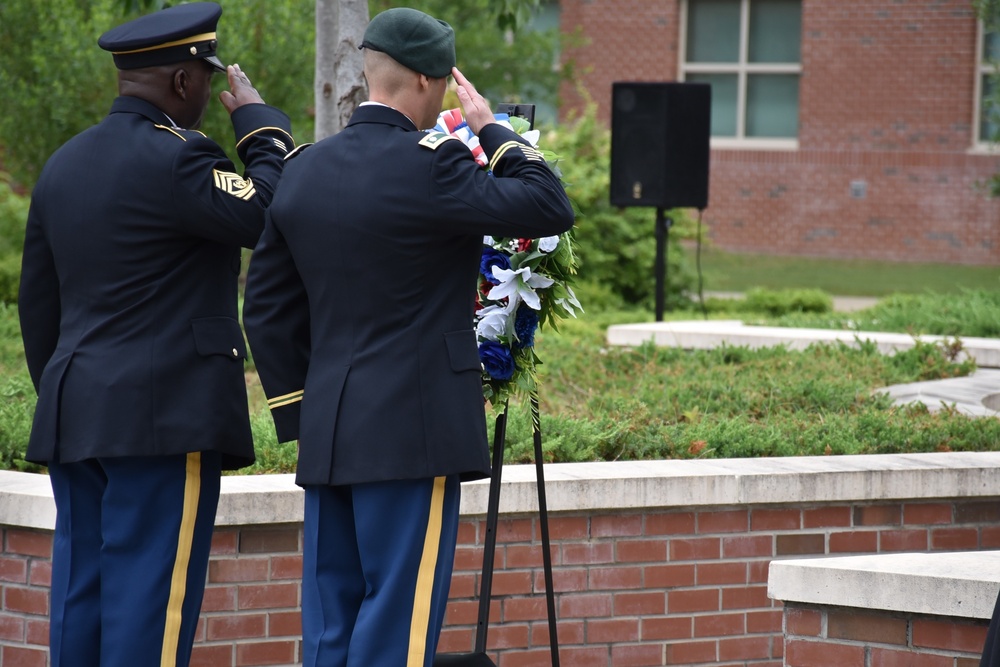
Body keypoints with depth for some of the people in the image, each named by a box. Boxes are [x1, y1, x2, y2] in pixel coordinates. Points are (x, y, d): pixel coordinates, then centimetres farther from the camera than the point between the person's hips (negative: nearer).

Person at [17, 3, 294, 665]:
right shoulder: (174, 158, -13)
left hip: (74, 415, 8)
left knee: (80, 595, 10)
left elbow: (37, 303, 18)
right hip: (163, 414, -8)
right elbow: (271, 214, -18)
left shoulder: (63, 164, 14)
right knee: (149, 594, -5)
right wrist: (260, 120, -4)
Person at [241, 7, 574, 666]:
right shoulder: (428, 161, -13)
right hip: (414, 432, -7)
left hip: (326, 433, 7)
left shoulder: (304, 170, 10)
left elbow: (268, 306, 14)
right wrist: (492, 128, 1)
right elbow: (551, 209, -11)